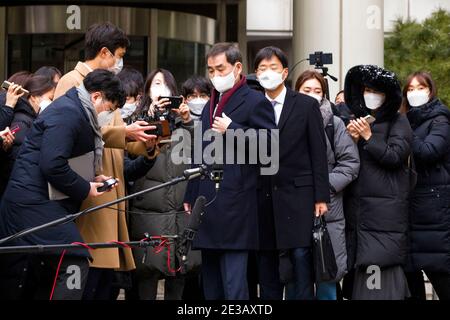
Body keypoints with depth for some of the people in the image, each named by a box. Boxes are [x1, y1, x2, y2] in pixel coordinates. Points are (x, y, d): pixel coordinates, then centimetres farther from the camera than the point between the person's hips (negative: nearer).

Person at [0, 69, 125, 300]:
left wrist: (92, 179, 13)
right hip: (35, 202, -11)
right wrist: (85, 189, -11)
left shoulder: (77, 112, 18)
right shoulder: (68, 112, -14)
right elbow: (52, 165, -23)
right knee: (74, 263, -16)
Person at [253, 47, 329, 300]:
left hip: (297, 195, -2)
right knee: (266, 265, 5)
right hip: (263, 197, 3)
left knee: (300, 257, -9)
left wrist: (321, 197, -4)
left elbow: (318, 154, 1)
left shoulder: (307, 105, 4)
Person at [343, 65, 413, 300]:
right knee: (359, 267, 3)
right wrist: (352, 140, -5)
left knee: (381, 265, -11)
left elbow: (395, 156, -9)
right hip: (357, 205, 5)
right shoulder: (358, 120, 16)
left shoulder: (398, 122, 2)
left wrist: (368, 137, -12)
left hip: (386, 207, -5)